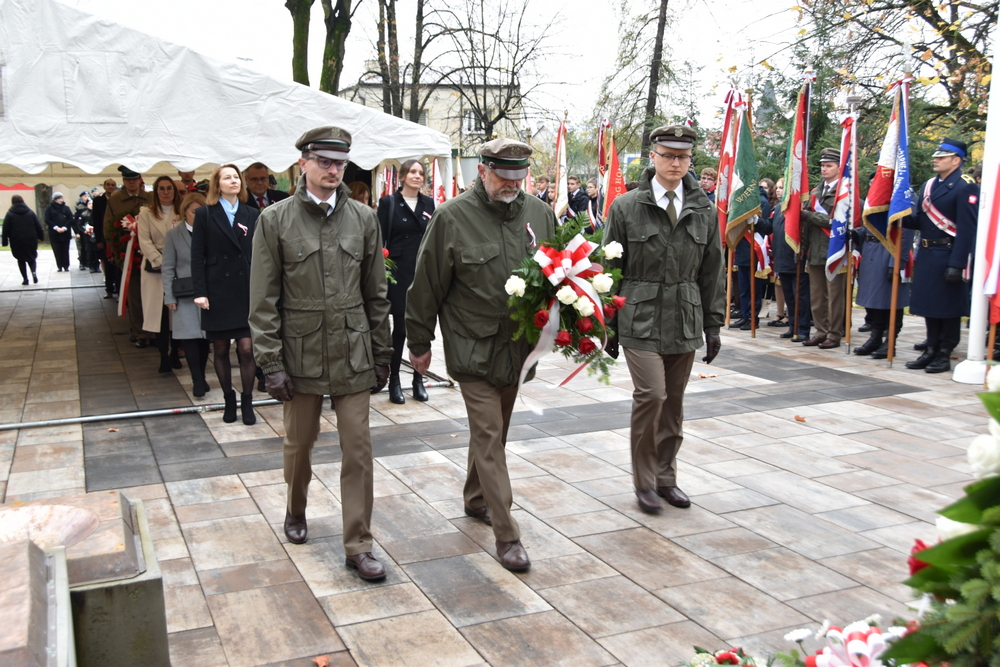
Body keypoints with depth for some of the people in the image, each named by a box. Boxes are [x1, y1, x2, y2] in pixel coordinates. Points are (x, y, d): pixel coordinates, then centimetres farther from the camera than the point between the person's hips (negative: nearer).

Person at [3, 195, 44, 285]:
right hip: (31, 240, 2)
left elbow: (6, 229, -5)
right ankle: (33, 272, -13)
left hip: (17, 241, -2)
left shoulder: (10, 214, -2)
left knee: (21, 259, 10)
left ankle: (25, 279, 4)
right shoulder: (30, 212, 4)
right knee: (31, 257, 14)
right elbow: (38, 226, 3)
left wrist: (5, 242, -3)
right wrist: (41, 237, 12)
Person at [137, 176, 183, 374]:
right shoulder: (146, 213, 5)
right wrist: (161, 262, -13)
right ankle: (163, 356, 3)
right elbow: (145, 241, -2)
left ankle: (175, 353, 12)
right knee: (160, 312, -3)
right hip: (155, 268, -1)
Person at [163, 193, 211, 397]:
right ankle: (197, 380, -2)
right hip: (184, 295, -1)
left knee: (204, 336, 5)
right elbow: (168, 268, 3)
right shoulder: (173, 235, 3)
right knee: (189, 336, -7)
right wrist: (169, 297, -3)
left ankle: (201, 377, 18)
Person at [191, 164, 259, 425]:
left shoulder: (251, 215, 8)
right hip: (217, 292, -1)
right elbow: (197, 257, -1)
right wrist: (200, 292, -9)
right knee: (220, 350, 7)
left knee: (247, 348, -5)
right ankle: (229, 401, 21)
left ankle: (247, 402, 8)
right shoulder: (205, 214, 2)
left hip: (246, 291, 1)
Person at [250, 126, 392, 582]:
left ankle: (358, 545, 11)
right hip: (301, 352, -1)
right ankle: (296, 511, 43)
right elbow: (264, 300, -3)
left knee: (358, 449, 1)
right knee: (299, 443, 15)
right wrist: (271, 363, -8)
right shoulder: (276, 220, -3)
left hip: (353, 352, 1)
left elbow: (375, 293, 8)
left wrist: (381, 352, 7)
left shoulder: (363, 218, 4)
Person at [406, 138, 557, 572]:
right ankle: (507, 535, 3)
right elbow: (427, 287, -5)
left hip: (518, 347, 5)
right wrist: (420, 344, -1)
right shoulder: (452, 218, -10)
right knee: (489, 437, -4)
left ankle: (476, 500, 40)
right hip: (474, 348, -5)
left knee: (493, 432, 19)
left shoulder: (540, 214, 2)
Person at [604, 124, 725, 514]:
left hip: (685, 322, 4)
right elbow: (610, 269, 1)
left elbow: (713, 273, 11)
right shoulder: (626, 207, -1)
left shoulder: (703, 211, 8)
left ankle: (665, 477, 26)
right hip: (640, 320, -3)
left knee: (673, 403, 10)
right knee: (651, 394, -12)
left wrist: (713, 325, 8)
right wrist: (608, 326, 0)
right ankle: (644, 482, 6)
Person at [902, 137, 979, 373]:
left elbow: (967, 230, -17)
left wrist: (957, 264, -22)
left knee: (948, 307, 1)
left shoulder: (965, 188, -11)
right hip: (926, 256, 8)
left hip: (949, 256, -7)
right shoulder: (929, 185, 13)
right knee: (929, 305, 13)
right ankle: (931, 350, 22)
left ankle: (944, 355, 9)